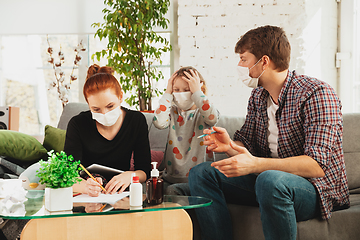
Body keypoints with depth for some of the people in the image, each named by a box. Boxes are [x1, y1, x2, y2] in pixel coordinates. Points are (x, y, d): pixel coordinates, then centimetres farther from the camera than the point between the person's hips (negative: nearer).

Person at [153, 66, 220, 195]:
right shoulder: (173, 112, 9)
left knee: (172, 191, -29)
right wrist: (168, 93, -6)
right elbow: (159, 122, -14)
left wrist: (197, 91, -18)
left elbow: (212, 117, -26)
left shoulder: (202, 113, 0)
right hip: (171, 177, 4)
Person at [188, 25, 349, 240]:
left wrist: (256, 164, -35)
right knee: (201, 173, -5)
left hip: (318, 187, -7)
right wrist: (229, 146, -15)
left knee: (270, 180, -39)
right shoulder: (258, 96, 8)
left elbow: (317, 165, -26)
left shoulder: (317, 94, -17)